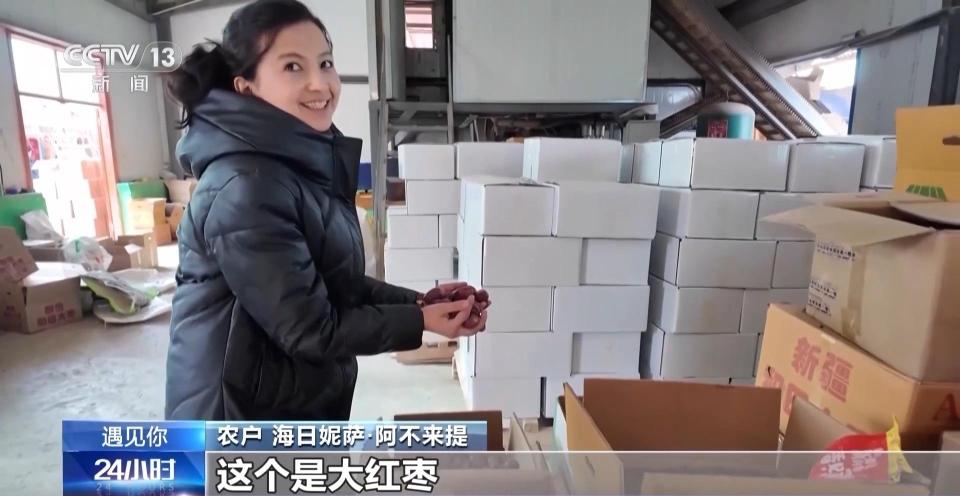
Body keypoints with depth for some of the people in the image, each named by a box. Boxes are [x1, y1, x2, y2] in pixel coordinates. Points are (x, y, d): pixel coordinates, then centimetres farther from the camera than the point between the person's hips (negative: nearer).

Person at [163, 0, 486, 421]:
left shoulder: (303, 163, 2)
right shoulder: (245, 191, -26)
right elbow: (310, 329, -24)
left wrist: (416, 301, -2)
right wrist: (419, 321, -16)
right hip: (247, 414, -8)